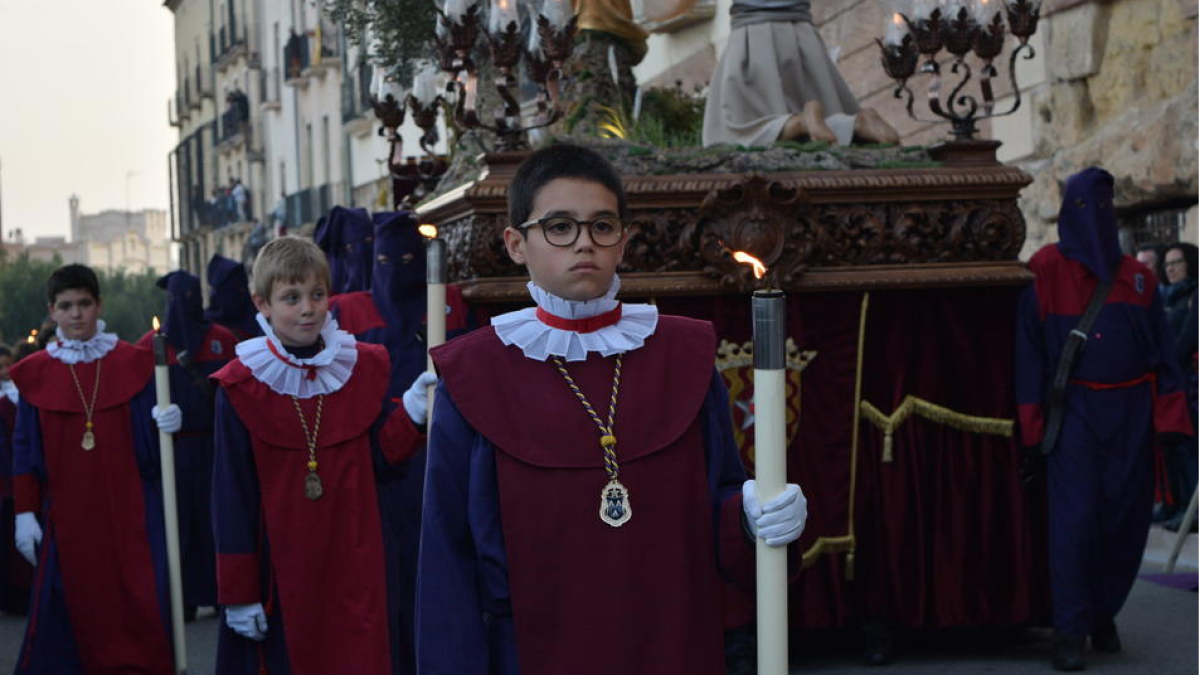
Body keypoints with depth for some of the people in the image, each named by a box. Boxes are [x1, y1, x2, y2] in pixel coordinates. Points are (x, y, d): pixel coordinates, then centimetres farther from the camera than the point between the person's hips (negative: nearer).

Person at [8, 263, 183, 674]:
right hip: (66, 517, 1)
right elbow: (25, 451, 7)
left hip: (129, 515, -1)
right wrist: (25, 513, 2)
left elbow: (149, 441, 6)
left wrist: (167, 425, -17)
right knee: (76, 607, -1)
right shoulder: (34, 374, 6)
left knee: (140, 606, -5)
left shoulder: (132, 363, 4)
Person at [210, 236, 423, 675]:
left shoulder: (365, 367, 1)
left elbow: (381, 456, 3)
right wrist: (238, 592, -6)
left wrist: (411, 413, -15)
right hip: (281, 569, -2)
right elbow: (232, 496, -5)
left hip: (356, 567, 2)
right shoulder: (239, 388, -7)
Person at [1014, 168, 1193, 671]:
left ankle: (1104, 615, 24)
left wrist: (1170, 421, -3)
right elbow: (1028, 351, -2)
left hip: (1130, 414, 3)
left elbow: (1163, 354, 7)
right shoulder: (1046, 273, 1)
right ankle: (1070, 633, -3)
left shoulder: (1137, 278, 10)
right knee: (1074, 520, -9)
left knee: (1126, 520, 5)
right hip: (1075, 412, -3)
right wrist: (1031, 431, -7)